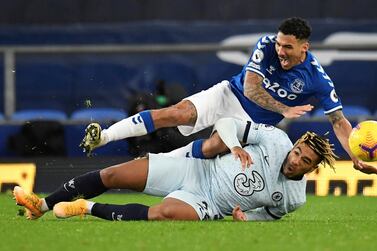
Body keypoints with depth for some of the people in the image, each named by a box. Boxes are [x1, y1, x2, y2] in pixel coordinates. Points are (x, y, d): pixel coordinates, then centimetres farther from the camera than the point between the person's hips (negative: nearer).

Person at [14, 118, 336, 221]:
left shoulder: (294, 197, -8)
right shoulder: (276, 140, -9)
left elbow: (270, 213, 11)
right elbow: (227, 123, -2)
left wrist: (246, 216, -10)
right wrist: (234, 147, -22)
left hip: (207, 204, -2)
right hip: (194, 168, 2)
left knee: (163, 214, -36)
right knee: (113, 175, -6)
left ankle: (89, 208, -18)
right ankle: (43, 205, 10)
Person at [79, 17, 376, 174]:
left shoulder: (317, 80, -19)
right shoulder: (267, 45, -17)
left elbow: (339, 121, -16)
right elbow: (251, 88, -20)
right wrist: (284, 110, -28)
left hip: (253, 124, 1)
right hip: (230, 96, -1)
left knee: (209, 150, -27)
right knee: (175, 114, -23)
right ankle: (103, 137, -28)